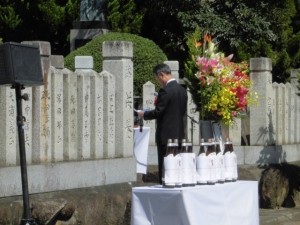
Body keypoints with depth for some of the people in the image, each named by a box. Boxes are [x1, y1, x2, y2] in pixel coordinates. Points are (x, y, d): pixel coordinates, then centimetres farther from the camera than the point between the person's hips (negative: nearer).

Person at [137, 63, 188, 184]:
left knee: (165, 167, -4)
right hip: (179, 134, 8)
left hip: (166, 134, -8)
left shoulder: (165, 91, -16)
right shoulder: (182, 90, 9)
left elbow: (158, 112, -17)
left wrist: (143, 114, 1)